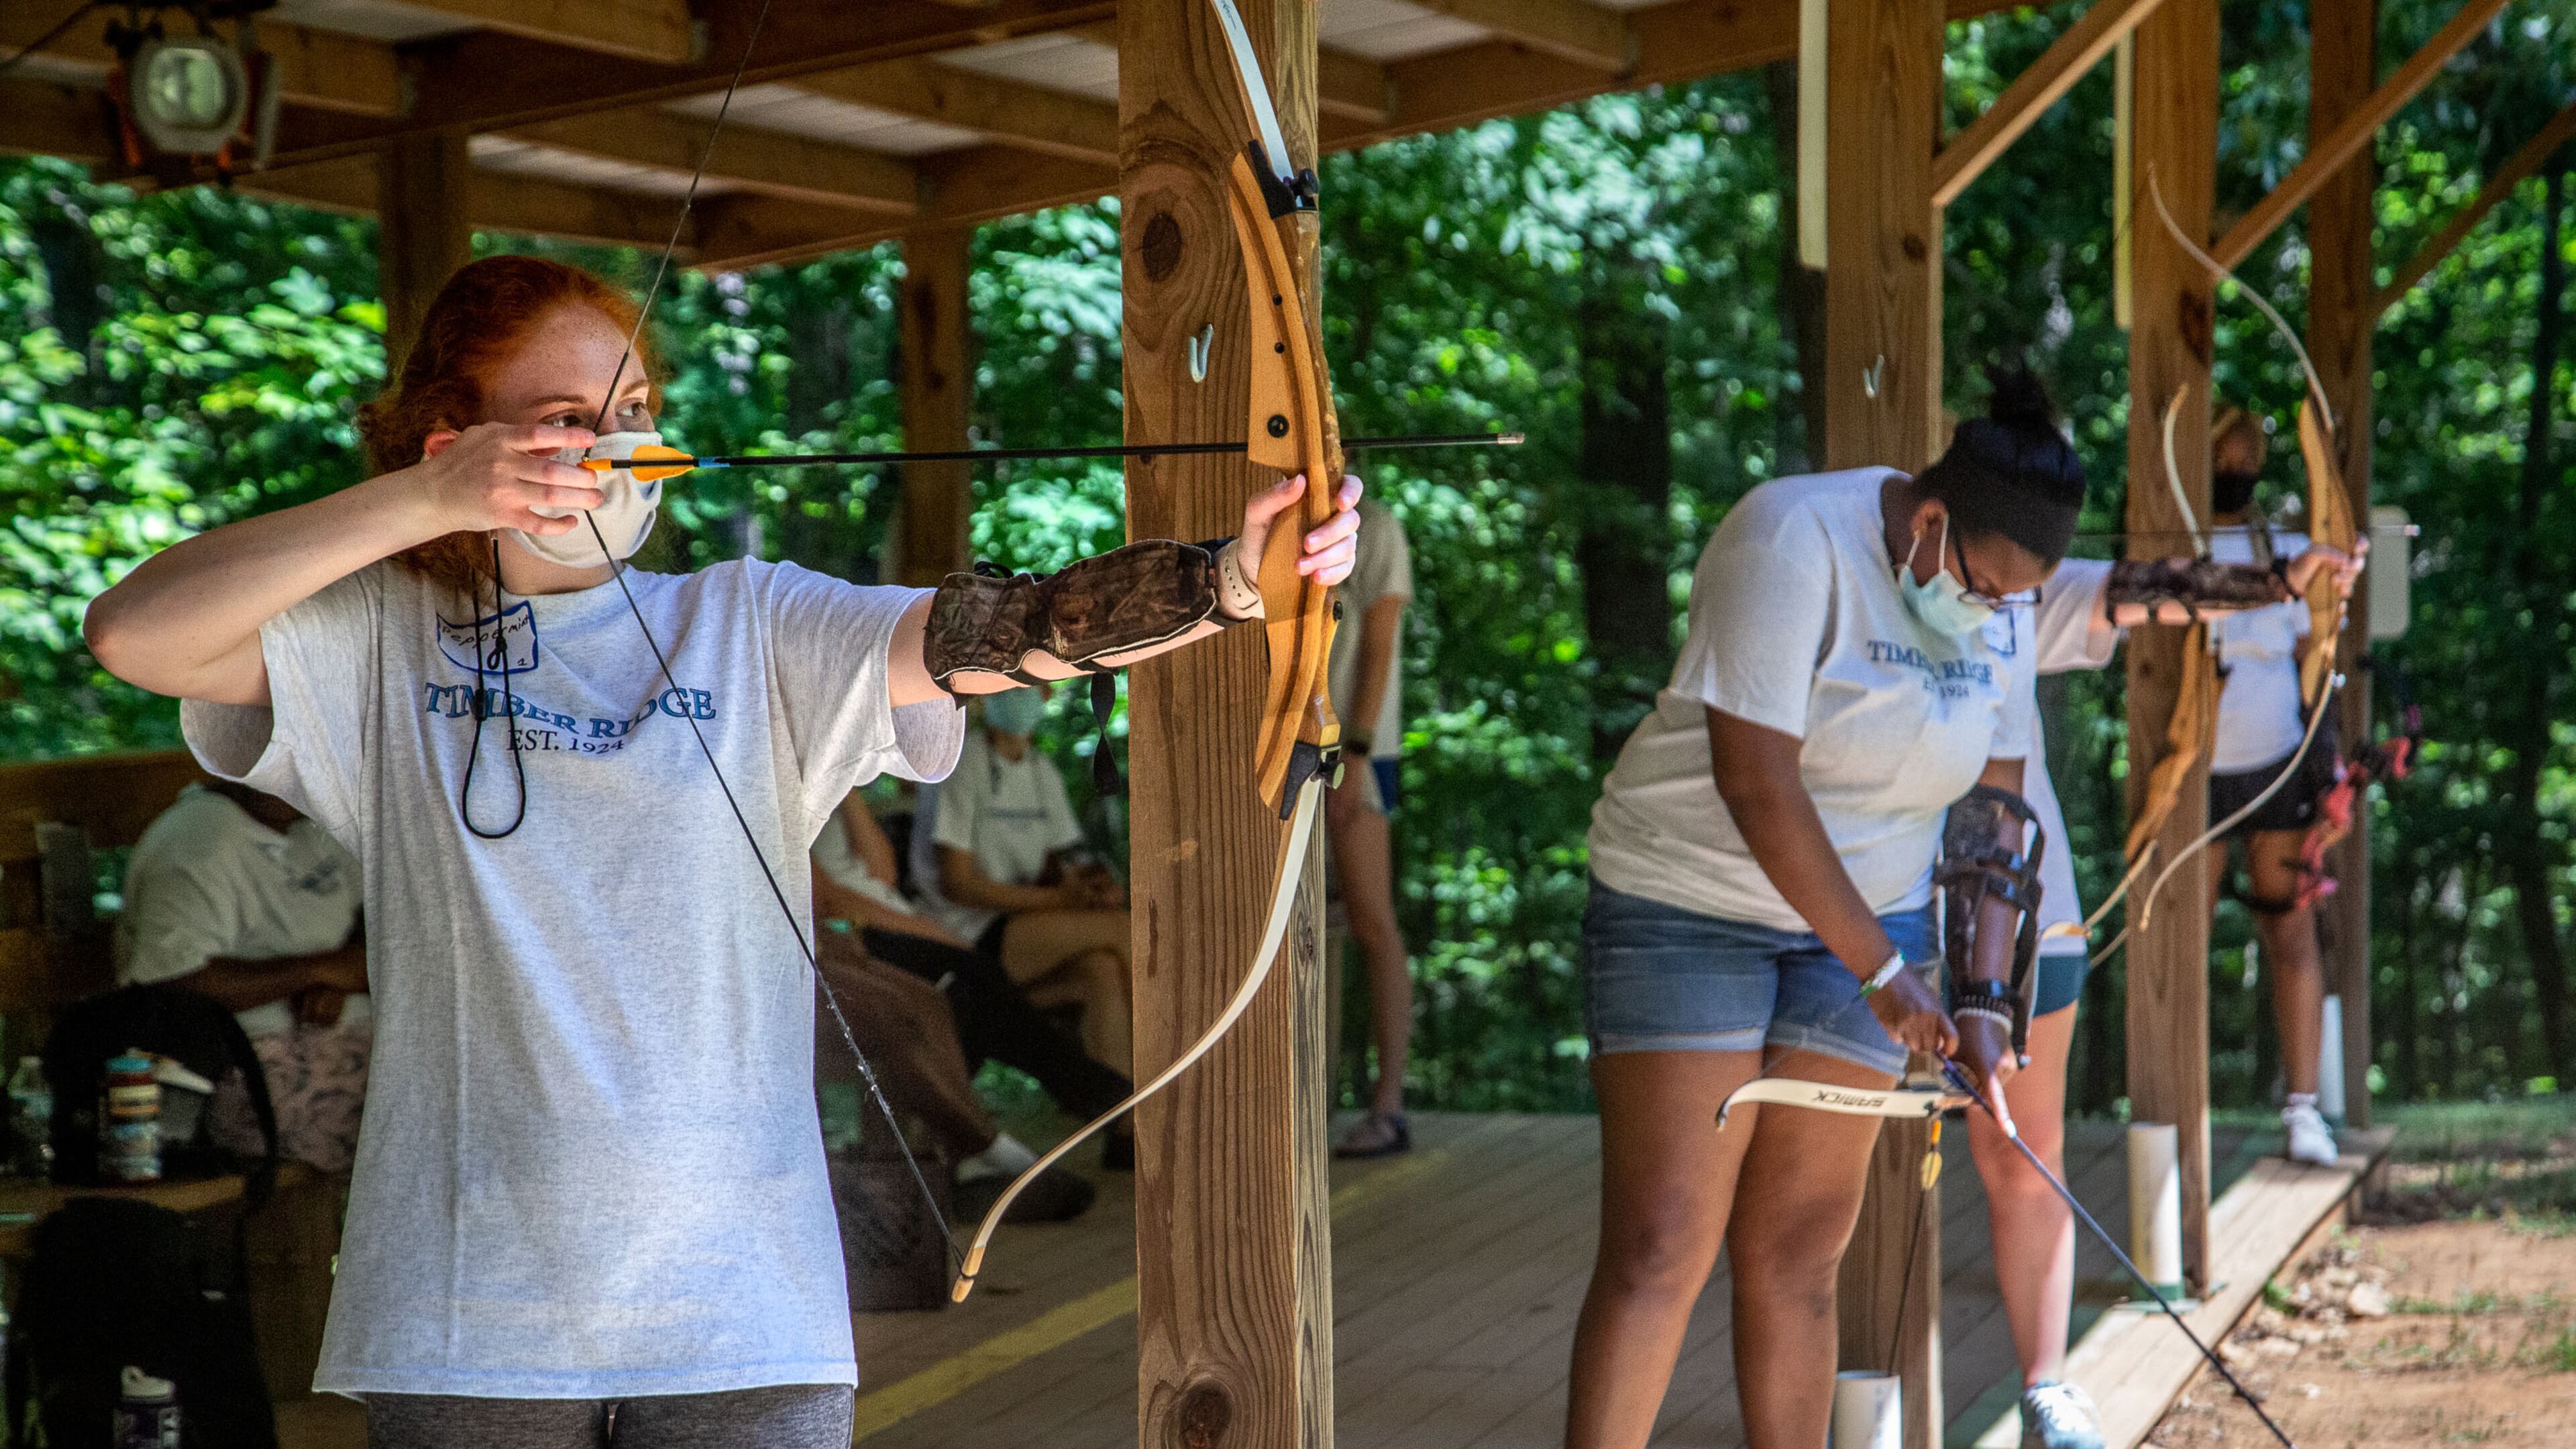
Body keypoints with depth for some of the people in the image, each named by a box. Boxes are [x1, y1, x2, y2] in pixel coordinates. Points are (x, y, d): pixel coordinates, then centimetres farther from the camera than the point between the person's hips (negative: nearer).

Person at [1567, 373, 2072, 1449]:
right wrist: (1881, 970, -19)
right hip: (1690, 906, -5)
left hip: (1863, 925, 6)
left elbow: (1991, 806, 5)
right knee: (1659, 1252, -9)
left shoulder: (1995, 603, 2)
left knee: (1795, 1259, 4)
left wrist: (1983, 996, -6)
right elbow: (1756, 778, -23)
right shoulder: (1796, 540, -19)